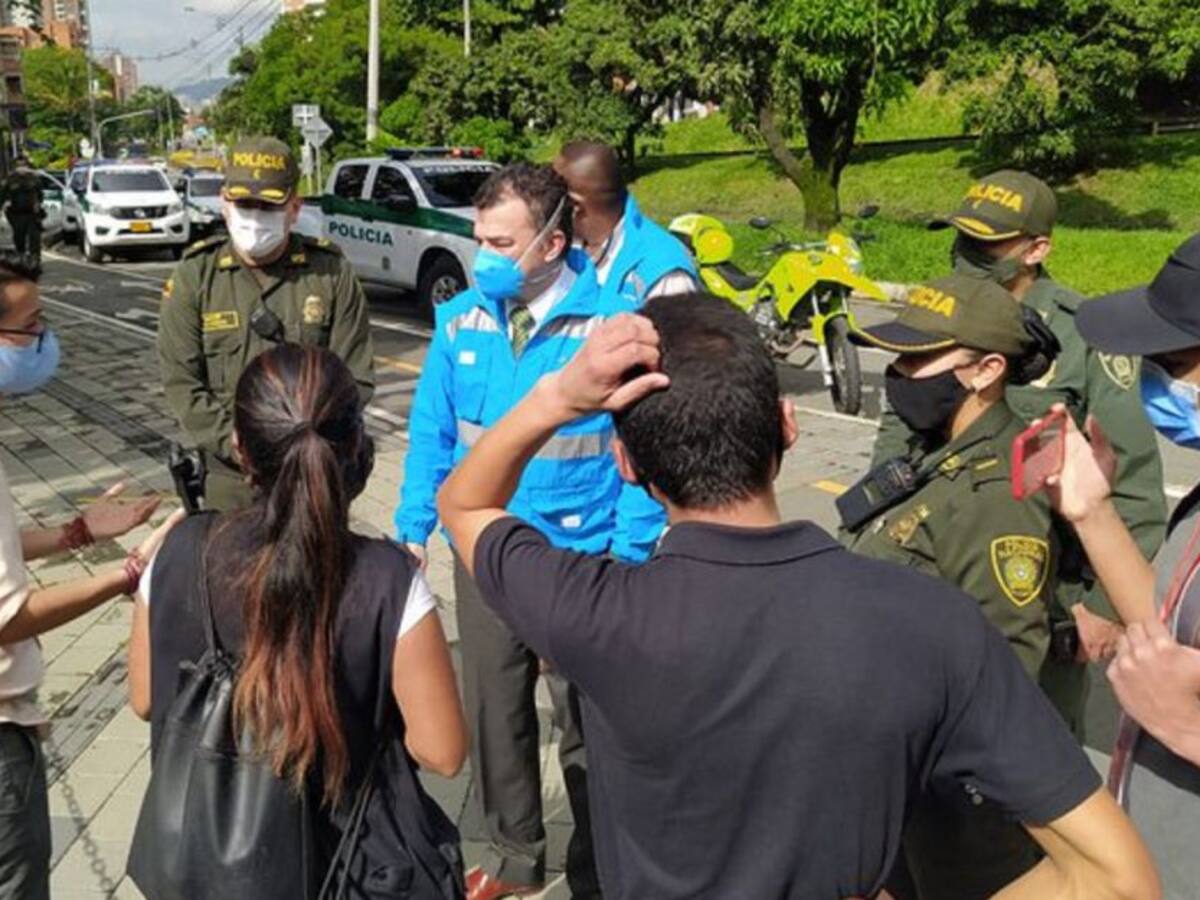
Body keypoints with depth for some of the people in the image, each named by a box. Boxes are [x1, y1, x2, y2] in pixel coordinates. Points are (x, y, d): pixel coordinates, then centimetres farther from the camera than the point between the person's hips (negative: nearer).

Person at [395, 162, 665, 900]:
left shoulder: (614, 324, -16)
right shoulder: (461, 320, -3)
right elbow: (432, 433, 4)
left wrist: (631, 556, -13)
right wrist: (413, 528, 2)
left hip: (582, 557, -4)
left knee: (588, 723, 13)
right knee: (494, 710, 18)